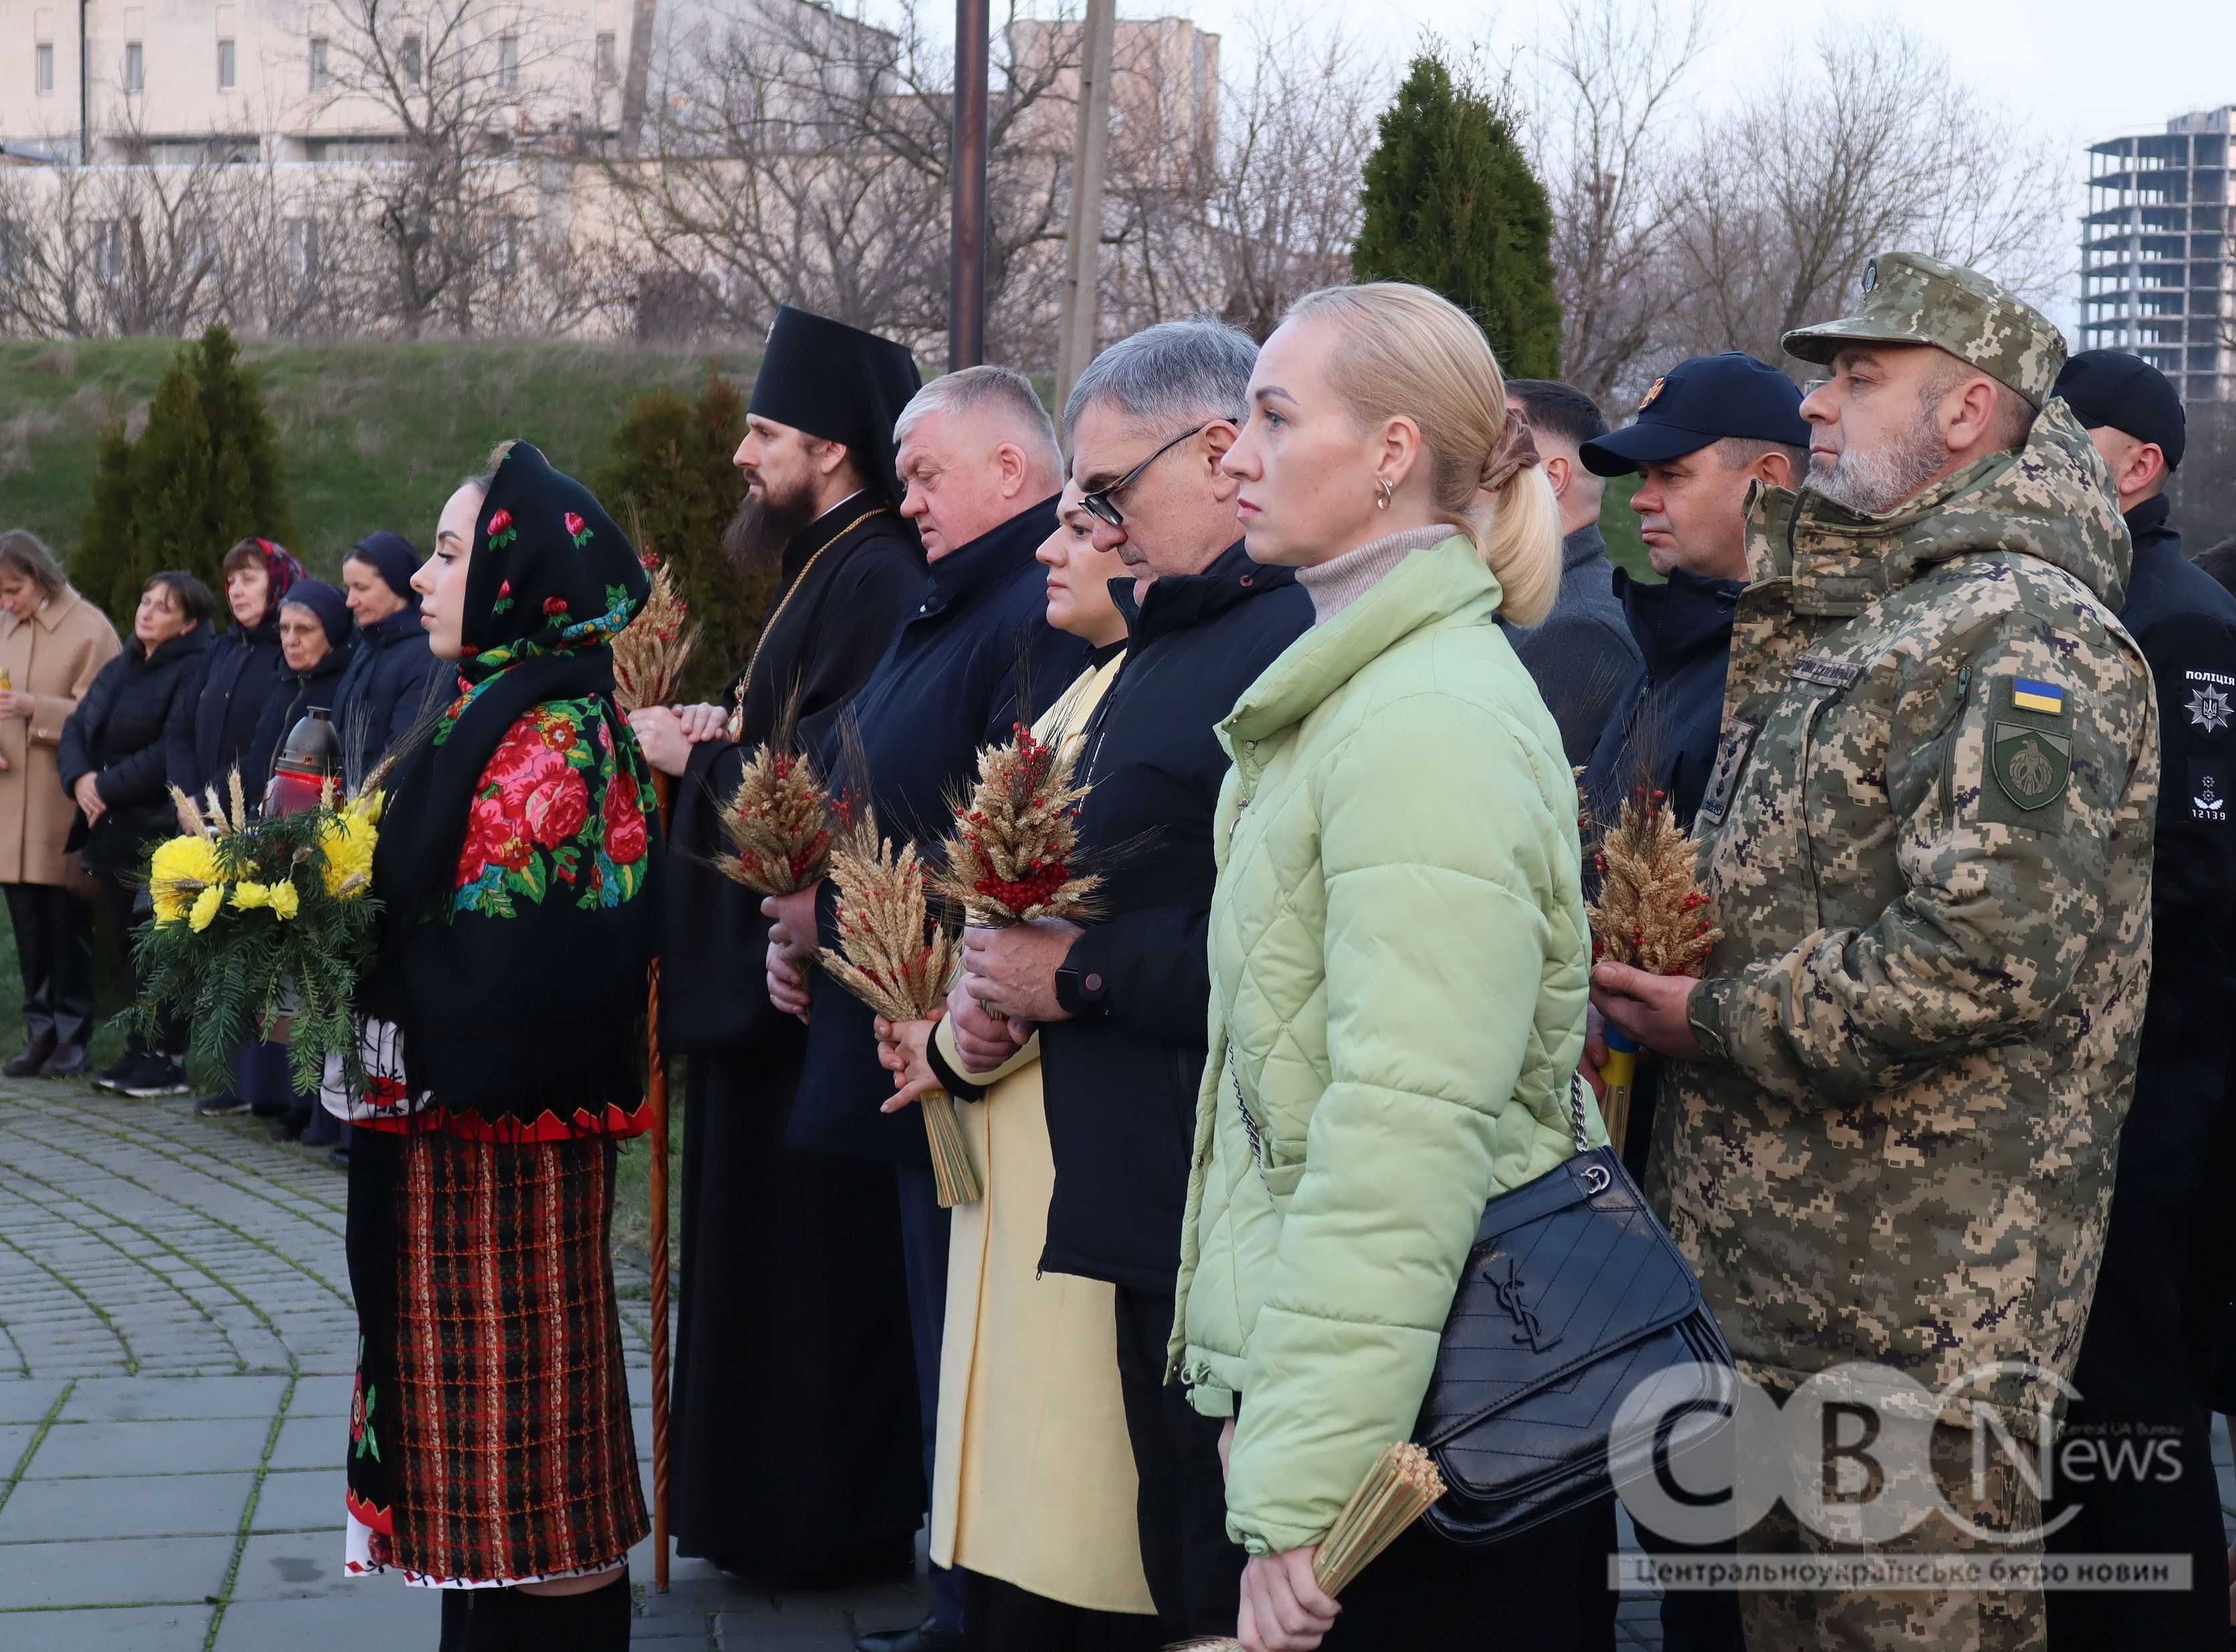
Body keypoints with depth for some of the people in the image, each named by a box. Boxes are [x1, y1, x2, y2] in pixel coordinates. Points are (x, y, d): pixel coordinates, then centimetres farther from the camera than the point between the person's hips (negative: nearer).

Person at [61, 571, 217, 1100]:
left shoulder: (196, 672, -10)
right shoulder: (118, 670, 18)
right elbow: (75, 729, 16)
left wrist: (109, 787, -14)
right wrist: (80, 778, -5)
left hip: (160, 833, -8)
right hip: (112, 833, 8)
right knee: (132, 945, 10)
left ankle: (168, 1059, 3)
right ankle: (142, 1052, 17)